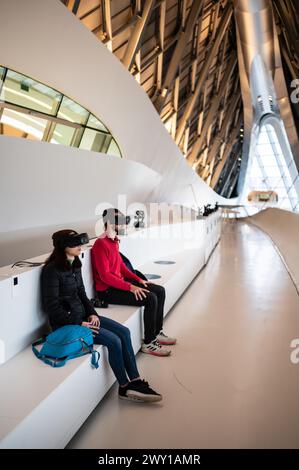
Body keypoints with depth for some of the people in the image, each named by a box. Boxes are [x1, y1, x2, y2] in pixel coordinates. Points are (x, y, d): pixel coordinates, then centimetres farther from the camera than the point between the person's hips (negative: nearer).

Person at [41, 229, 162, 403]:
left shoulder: (75, 264, 7)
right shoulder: (52, 270, -17)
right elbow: (52, 307, -19)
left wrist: (92, 313, -2)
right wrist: (79, 323, -20)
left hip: (81, 315, 8)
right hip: (66, 322, -8)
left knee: (124, 332, -5)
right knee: (114, 341, -18)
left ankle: (135, 381, 1)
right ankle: (125, 387, 2)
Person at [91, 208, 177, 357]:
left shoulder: (114, 241, 9)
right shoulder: (101, 244, -19)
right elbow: (105, 276, -23)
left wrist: (139, 280, 7)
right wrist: (130, 287, -25)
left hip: (120, 282, 10)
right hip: (107, 290, -10)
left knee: (160, 291, 4)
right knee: (150, 299, -22)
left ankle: (157, 332, 16)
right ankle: (148, 343, -7)